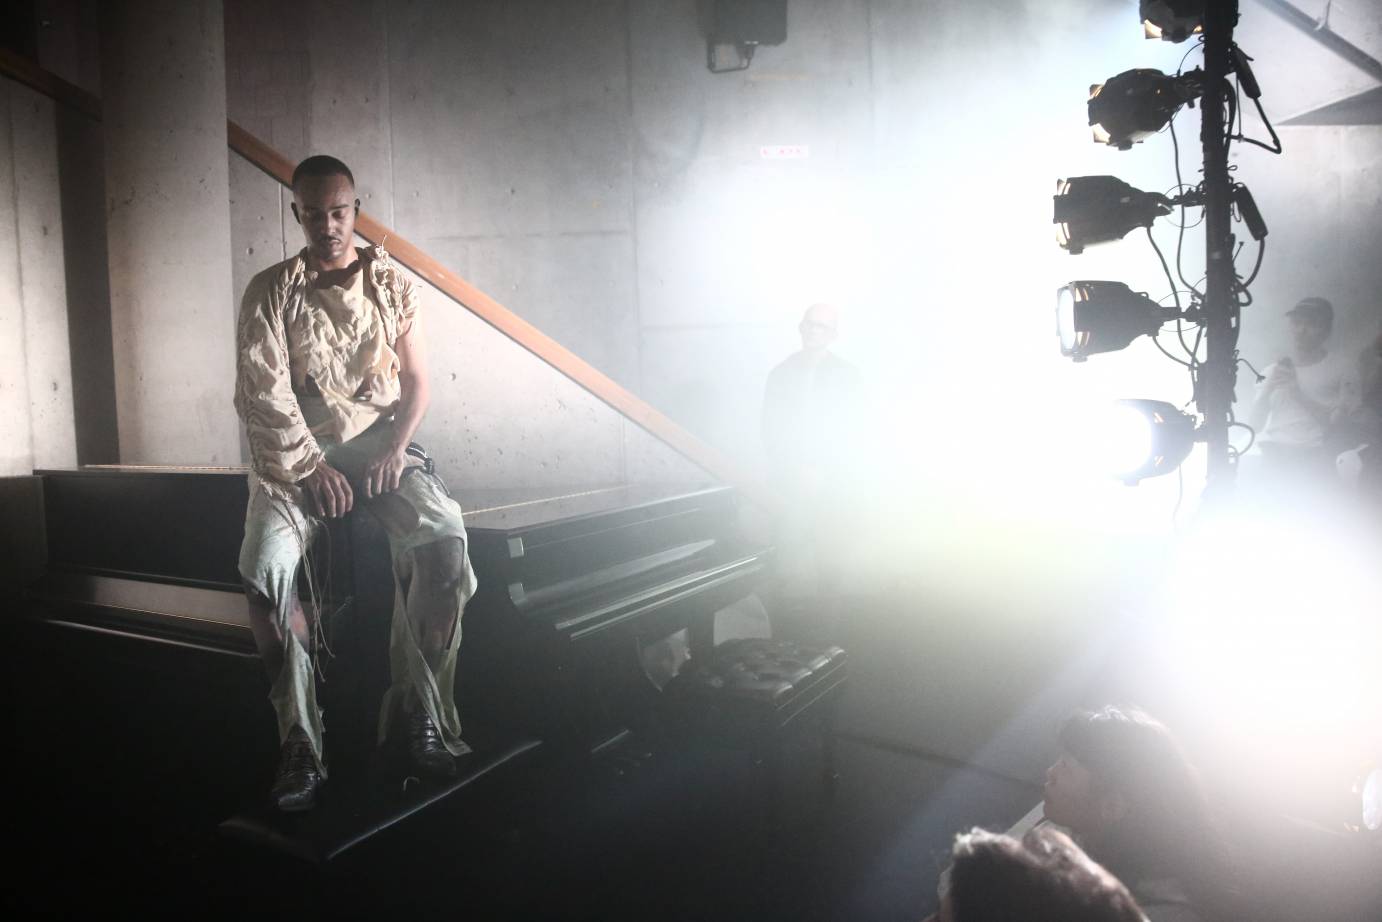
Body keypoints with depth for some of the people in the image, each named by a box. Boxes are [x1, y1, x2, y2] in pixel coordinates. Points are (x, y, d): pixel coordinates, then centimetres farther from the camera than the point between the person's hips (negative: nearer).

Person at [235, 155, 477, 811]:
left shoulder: (391, 284, 11)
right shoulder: (270, 293, 6)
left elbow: (416, 381, 8)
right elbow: (263, 394, -3)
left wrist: (395, 450, -8)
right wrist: (313, 467, -13)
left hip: (380, 444, 1)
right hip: (295, 454, 0)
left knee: (445, 535, -30)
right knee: (266, 565, -30)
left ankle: (420, 708, -17)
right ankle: (299, 742, -18)